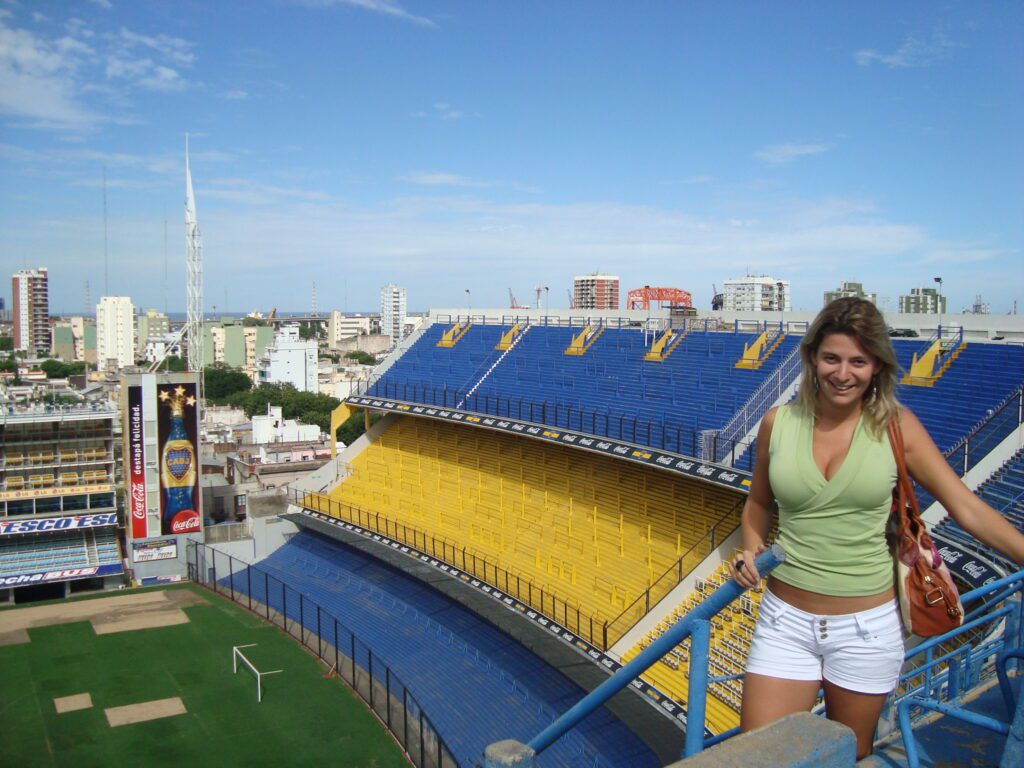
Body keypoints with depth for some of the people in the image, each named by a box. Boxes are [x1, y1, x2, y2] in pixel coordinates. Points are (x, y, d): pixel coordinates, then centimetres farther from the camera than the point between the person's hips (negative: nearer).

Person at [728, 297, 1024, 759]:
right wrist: (750, 551, -4)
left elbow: (965, 506, -5)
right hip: (786, 621, 1)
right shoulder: (778, 423, -3)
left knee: (849, 756, 18)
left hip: (867, 627, 0)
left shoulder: (895, 426, -6)